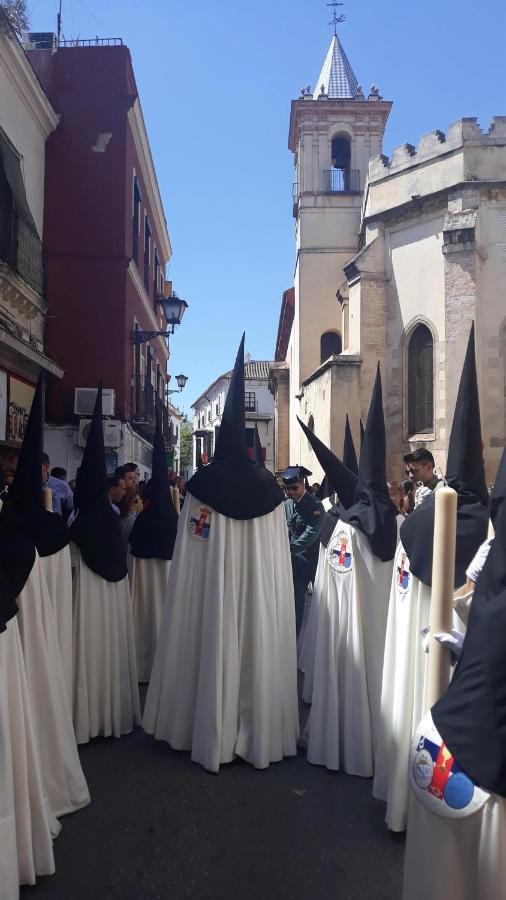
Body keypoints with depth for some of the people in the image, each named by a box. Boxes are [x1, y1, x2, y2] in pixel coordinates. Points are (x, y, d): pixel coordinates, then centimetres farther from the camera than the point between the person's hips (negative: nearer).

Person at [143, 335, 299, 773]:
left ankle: (213, 735, 18)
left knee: (215, 648, 8)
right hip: (260, 588, 1)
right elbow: (277, 554, 2)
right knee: (258, 647, 10)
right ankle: (261, 732, 22)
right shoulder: (268, 487, -1)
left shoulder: (202, 485, -4)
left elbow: (190, 549, -3)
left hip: (210, 588, -1)